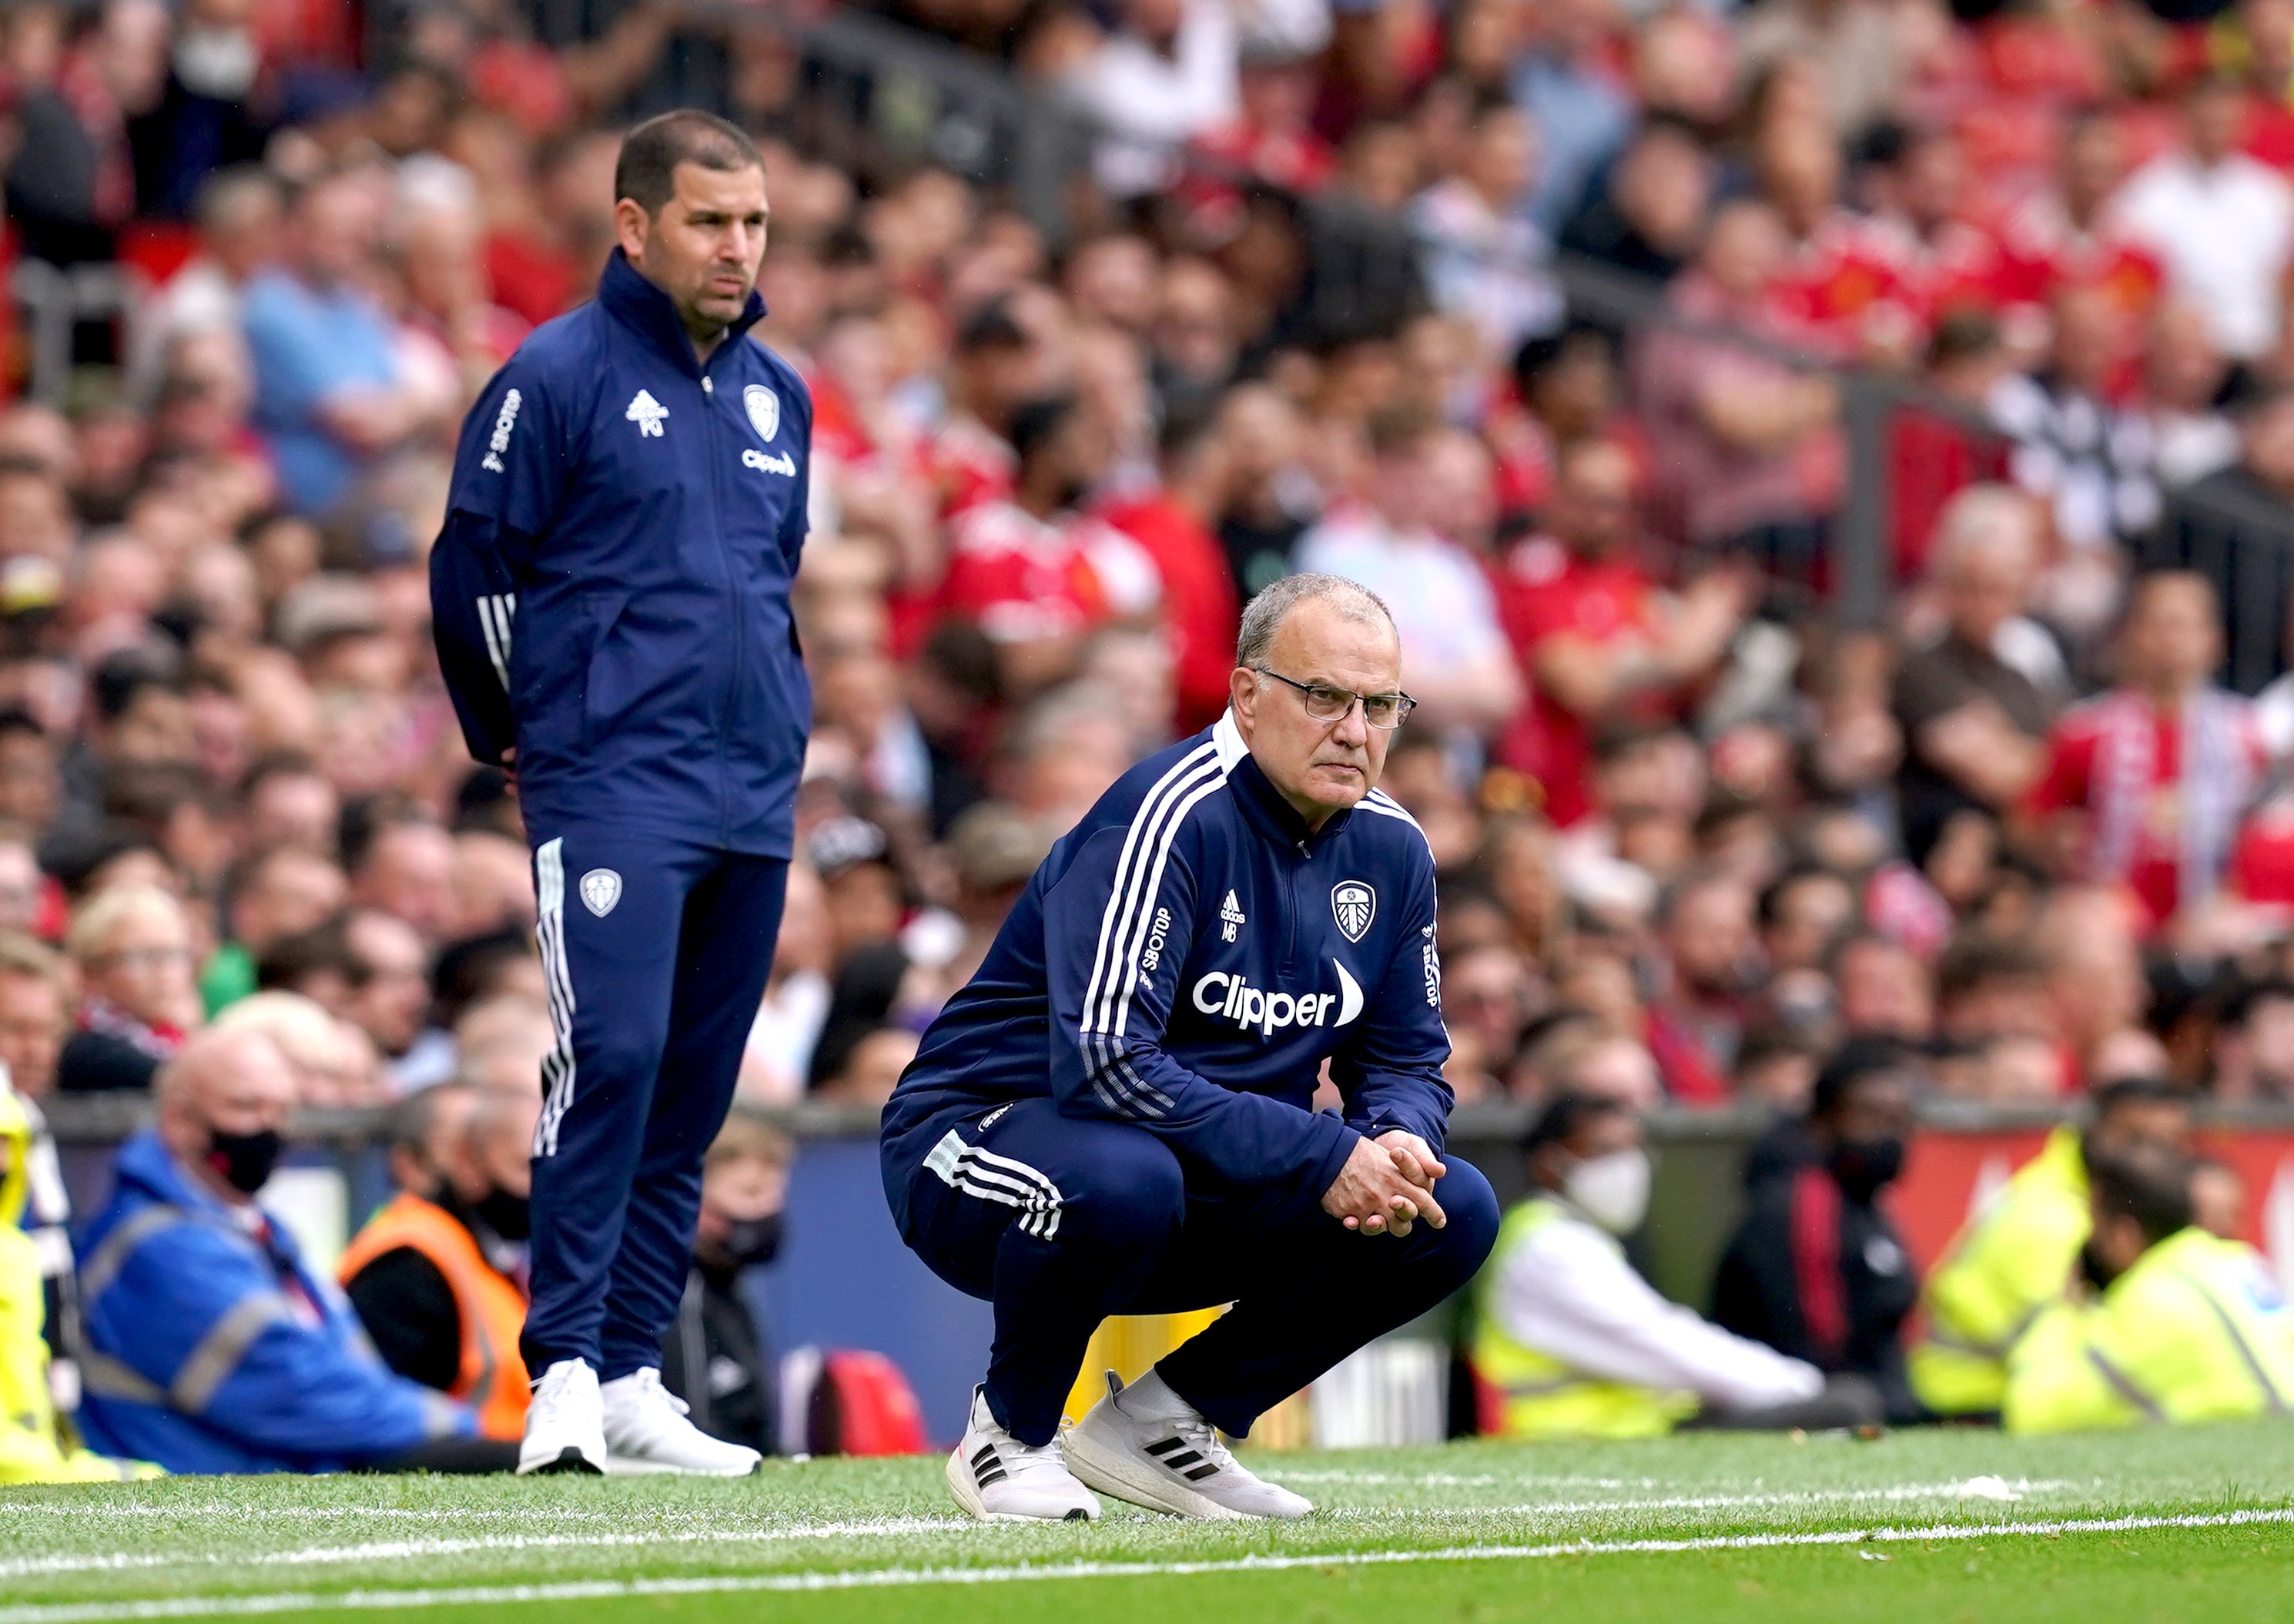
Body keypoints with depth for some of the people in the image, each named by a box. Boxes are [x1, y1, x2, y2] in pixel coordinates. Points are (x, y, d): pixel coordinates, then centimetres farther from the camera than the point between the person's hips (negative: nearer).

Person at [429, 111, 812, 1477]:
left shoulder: (779, 395, 15)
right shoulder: (560, 377, -5)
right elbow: (473, 566, -2)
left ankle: (633, 1376, 10)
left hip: (755, 799, 7)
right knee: (610, 1053, -17)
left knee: (694, 1089, 6)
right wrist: (523, 737, 5)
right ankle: (564, 1371, -16)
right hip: (611, 788, -7)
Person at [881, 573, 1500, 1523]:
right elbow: (1105, 1063, -31)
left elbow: (1406, 1063, 11)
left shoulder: (1390, 852, 2)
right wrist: (1323, 1158, -30)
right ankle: (1009, 1435, -11)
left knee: (1454, 1214, -7)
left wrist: (1399, 1142, -15)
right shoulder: (1172, 815, -22)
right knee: (1122, 1178, -41)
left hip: (1205, 1196, 7)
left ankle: (1161, 1418, 5)